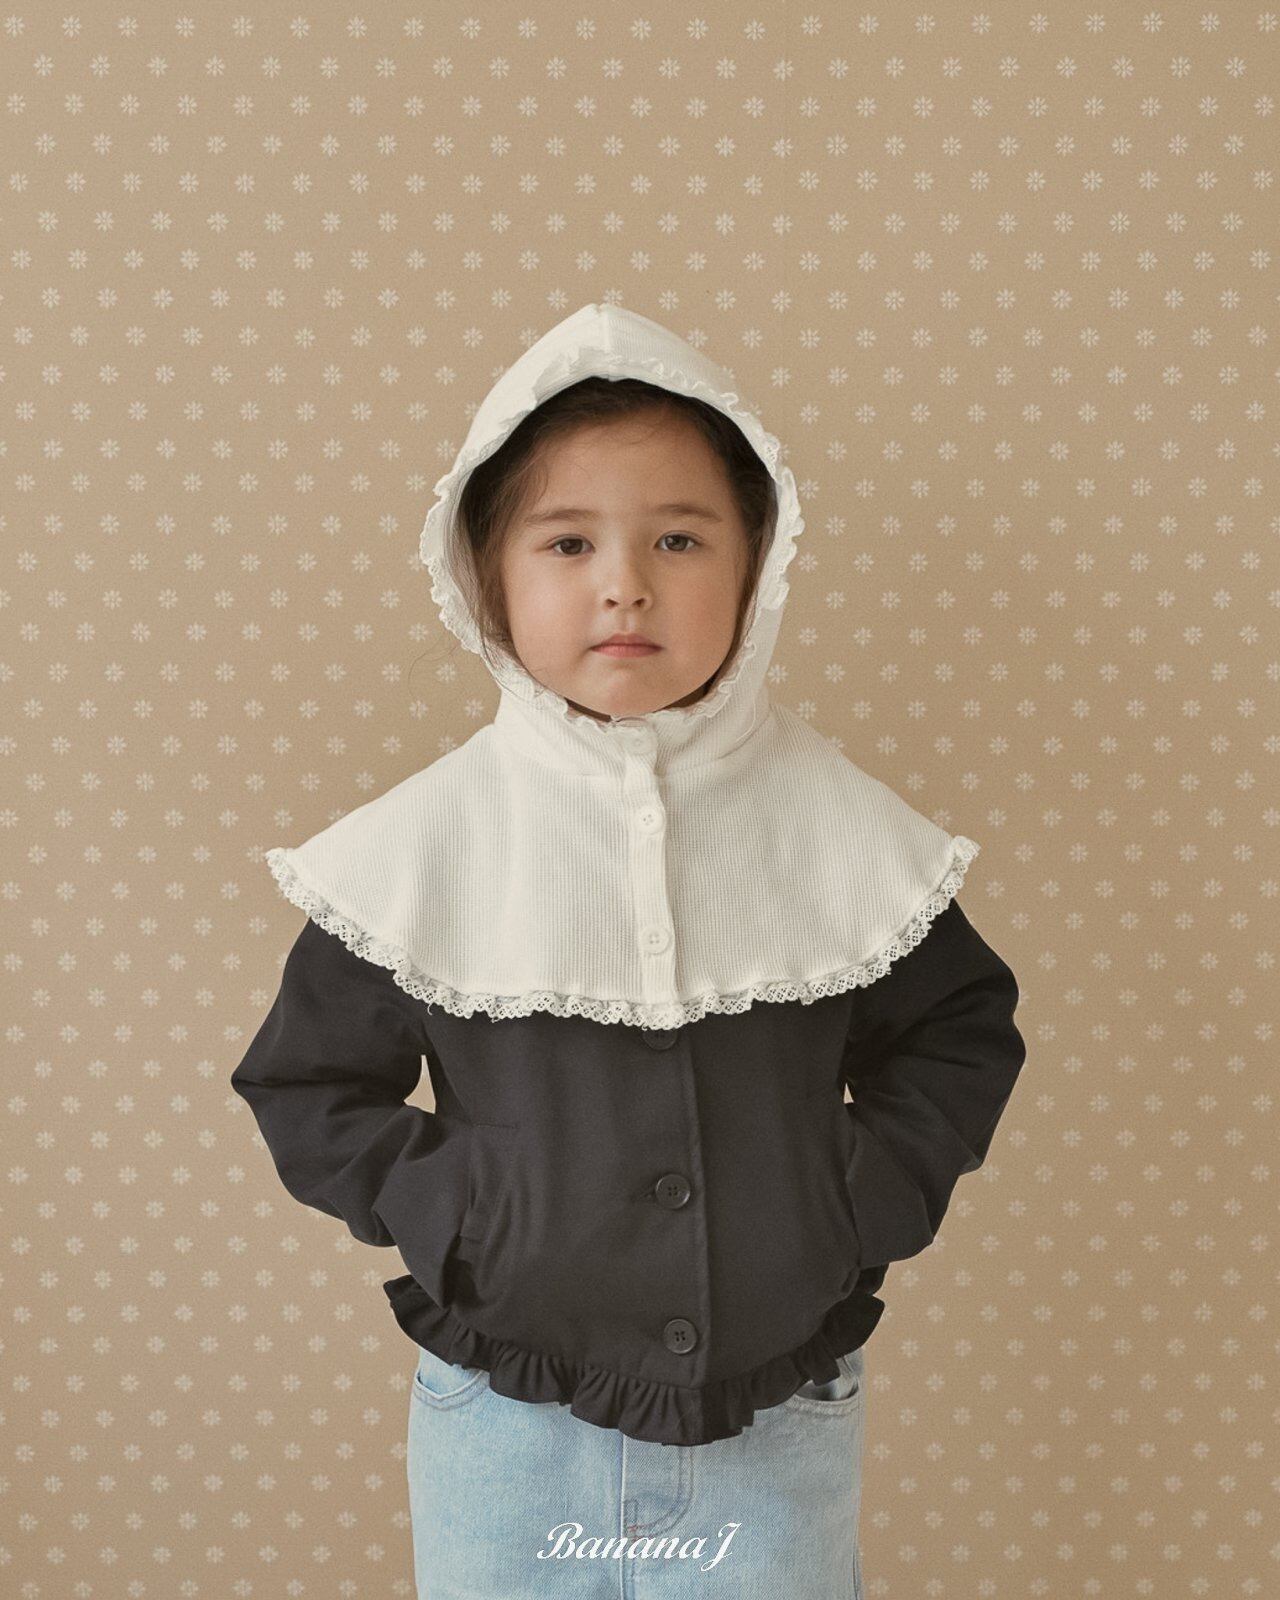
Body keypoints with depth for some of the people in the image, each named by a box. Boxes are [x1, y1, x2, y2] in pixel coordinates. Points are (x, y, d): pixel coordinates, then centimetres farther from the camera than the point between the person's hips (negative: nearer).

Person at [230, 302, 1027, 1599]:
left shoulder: (836, 825, -8)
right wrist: (435, 1208, -12)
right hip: (507, 1431, 0)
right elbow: (306, 1079, 0)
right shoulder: (431, 838, -10)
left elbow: (960, 1029, 5)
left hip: (779, 1435, 1)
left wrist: (863, 1196, -7)